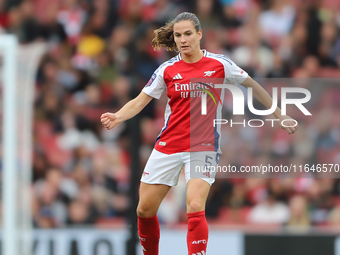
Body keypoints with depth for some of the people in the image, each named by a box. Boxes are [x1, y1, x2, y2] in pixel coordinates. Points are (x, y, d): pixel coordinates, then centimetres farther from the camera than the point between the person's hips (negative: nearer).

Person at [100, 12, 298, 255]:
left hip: (203, 147, -3)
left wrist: (280, 116, 16)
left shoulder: (219, 64, -3)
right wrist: (117, 116, -20)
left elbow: (253, 86, 10)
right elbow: (139, 101, 0)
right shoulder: (167, 69, 2)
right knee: (145, 210, 4)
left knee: (195, 208, -23)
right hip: (168, 147, 3)